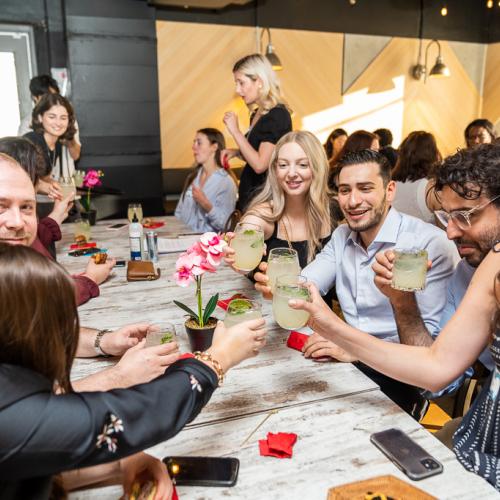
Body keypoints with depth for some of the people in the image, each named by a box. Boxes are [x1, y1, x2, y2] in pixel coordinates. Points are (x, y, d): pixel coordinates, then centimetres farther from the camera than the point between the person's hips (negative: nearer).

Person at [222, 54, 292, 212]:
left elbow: (260, 164, -21)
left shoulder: (277, 115, -15)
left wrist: (235, 131, -16)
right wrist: (236, 152, 4)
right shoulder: (257, 114, 11)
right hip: (250, 192, 8)